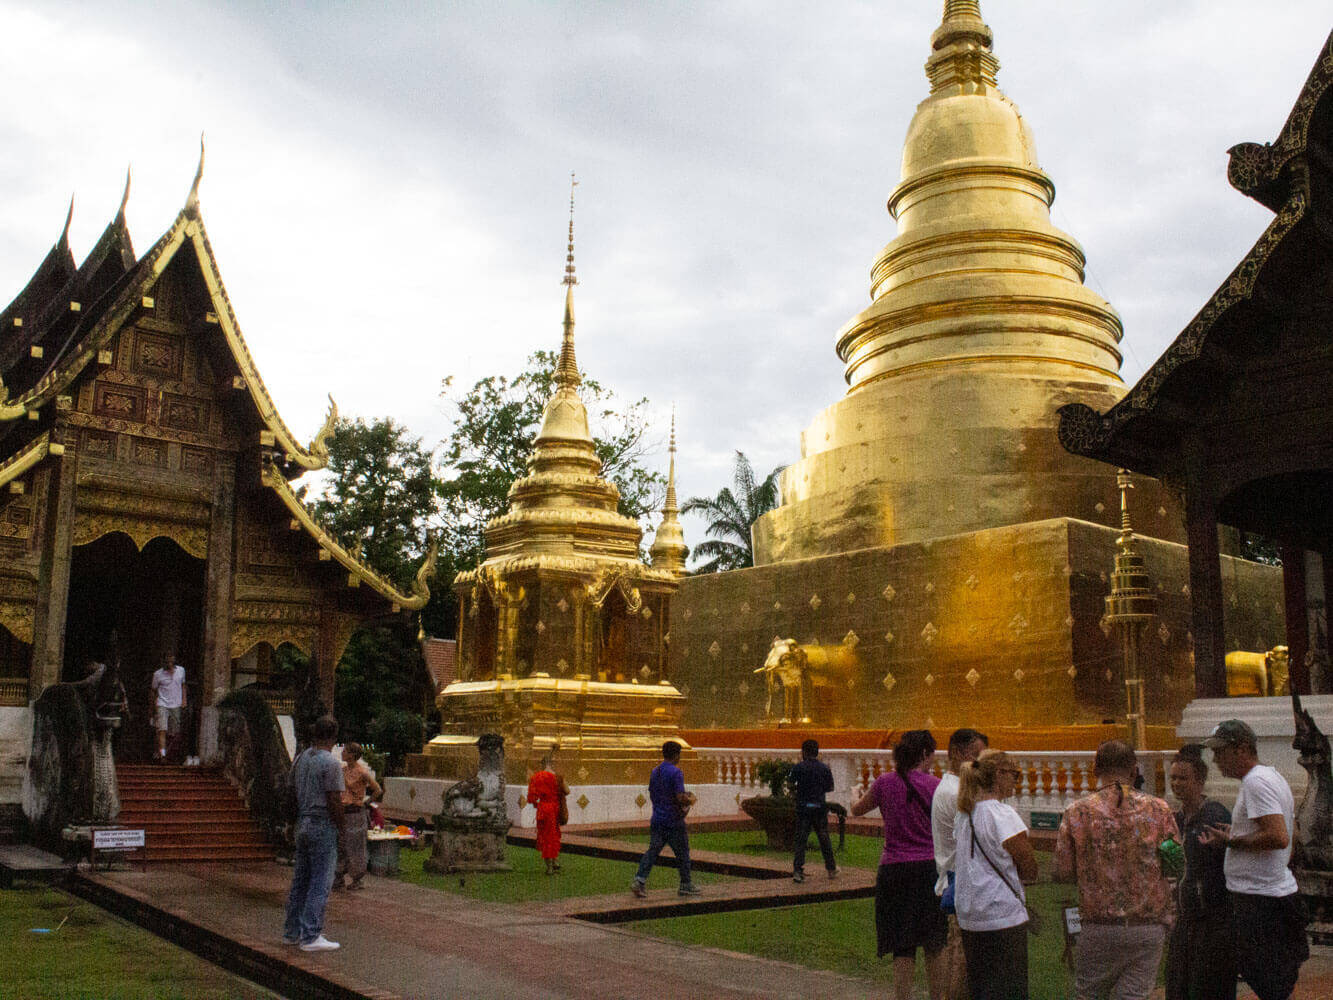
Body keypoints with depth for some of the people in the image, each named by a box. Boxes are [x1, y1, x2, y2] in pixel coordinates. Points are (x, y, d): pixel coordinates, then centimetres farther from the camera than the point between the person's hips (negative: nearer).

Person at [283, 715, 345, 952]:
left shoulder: (300, 758, 9)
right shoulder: (330, 763, -15)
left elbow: (293, 792, 13)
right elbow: (334, 801, -15)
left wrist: (299, 819, 19)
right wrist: (340, 828, -5)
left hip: (302, 824, 8)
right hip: (323, 826, -8)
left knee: (300, 880, 14)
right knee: (321, 882, -3)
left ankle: (292, 931, 21)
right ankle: (311, 936, -3)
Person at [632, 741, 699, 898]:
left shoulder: (654, 772, 9)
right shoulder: (676, 772, -15)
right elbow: (681, 797, -21)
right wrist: (690, 800, -2)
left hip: (656, 820, 6)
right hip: (674, 821, -6)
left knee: (652, 851, 4)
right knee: (682, 853, 9)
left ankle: (640, 880, -10)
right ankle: (685, 885, 18)